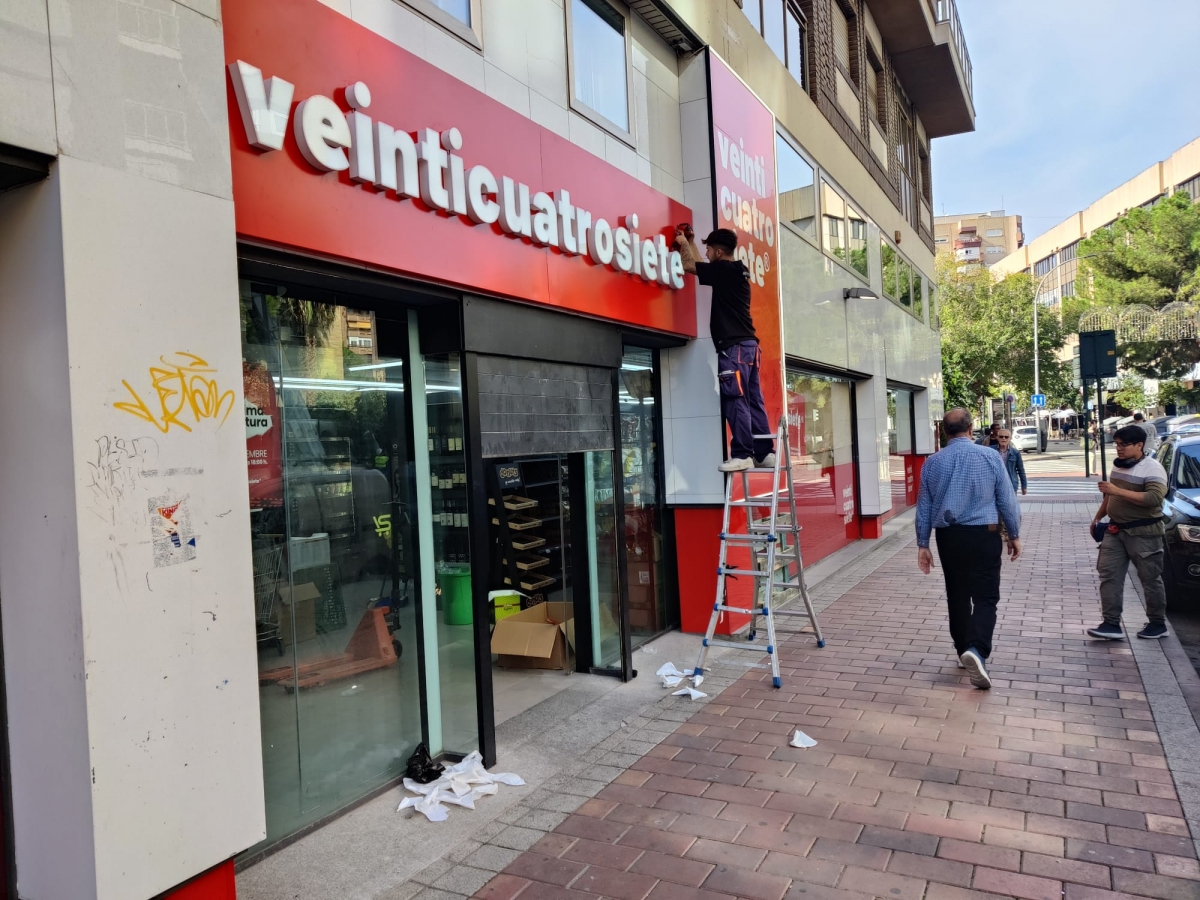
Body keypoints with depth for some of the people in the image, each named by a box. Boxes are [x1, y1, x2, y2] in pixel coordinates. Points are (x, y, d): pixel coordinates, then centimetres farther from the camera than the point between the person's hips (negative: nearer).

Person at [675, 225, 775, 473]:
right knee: (753, 401, 8)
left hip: (734, 347, -9)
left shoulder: (725, 270, -8)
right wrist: (689, 242, 37)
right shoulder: (737, 271, 17)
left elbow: (690, 266, 2)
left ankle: (742, 455, -10)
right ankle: (764, 454, 10)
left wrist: (683, 244, 19)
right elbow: (702, 267, 32)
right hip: (747, 344, 9)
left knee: (735, 401, -9)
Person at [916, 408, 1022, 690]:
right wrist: (1014, 535, 13)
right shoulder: (990, 457, -5)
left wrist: (923, 544, 11)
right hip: (983, 534, -3)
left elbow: (924, 506, 5)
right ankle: (977, 650, -22)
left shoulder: (932, 462, 2)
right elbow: (1007, 500, 1)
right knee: (985, 597, -1)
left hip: (948, 537, 3)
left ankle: (963, 651, 25)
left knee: (957, 596, 15)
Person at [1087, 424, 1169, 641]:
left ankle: (1158, 624, 20)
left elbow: (1154, 498, -28)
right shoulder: (1118, 465, 10)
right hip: (1115, 529, 7)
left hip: (1143, 533, -7)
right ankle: (1111, 624, 0)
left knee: (1150, 579, 6)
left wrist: (1119, 491, -31)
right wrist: (1098, 517, 24)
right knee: (1109, 574, -1)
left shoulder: (1152, 468, -14)